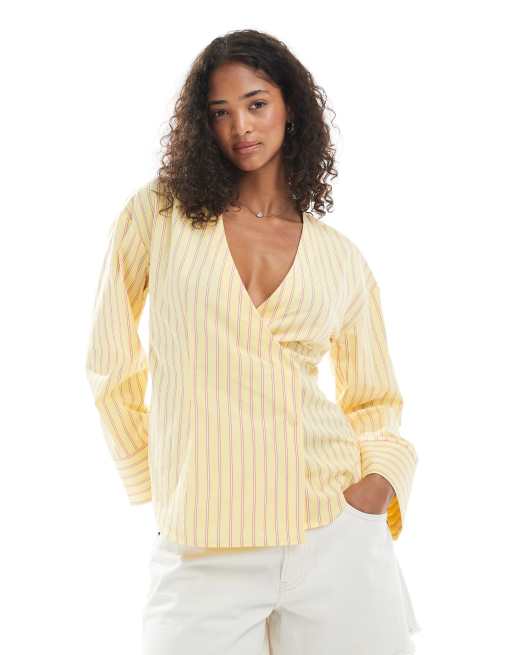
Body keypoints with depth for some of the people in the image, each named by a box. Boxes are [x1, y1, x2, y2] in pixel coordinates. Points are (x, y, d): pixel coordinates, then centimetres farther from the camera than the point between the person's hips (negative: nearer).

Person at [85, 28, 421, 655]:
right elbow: (111, 365, 8)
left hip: (337, 535, 2)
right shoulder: (158, 214, 2)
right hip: (203, 547, -1)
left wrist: (378, 482, -4)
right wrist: (153, 482, 6)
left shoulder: (343, 259, 7)